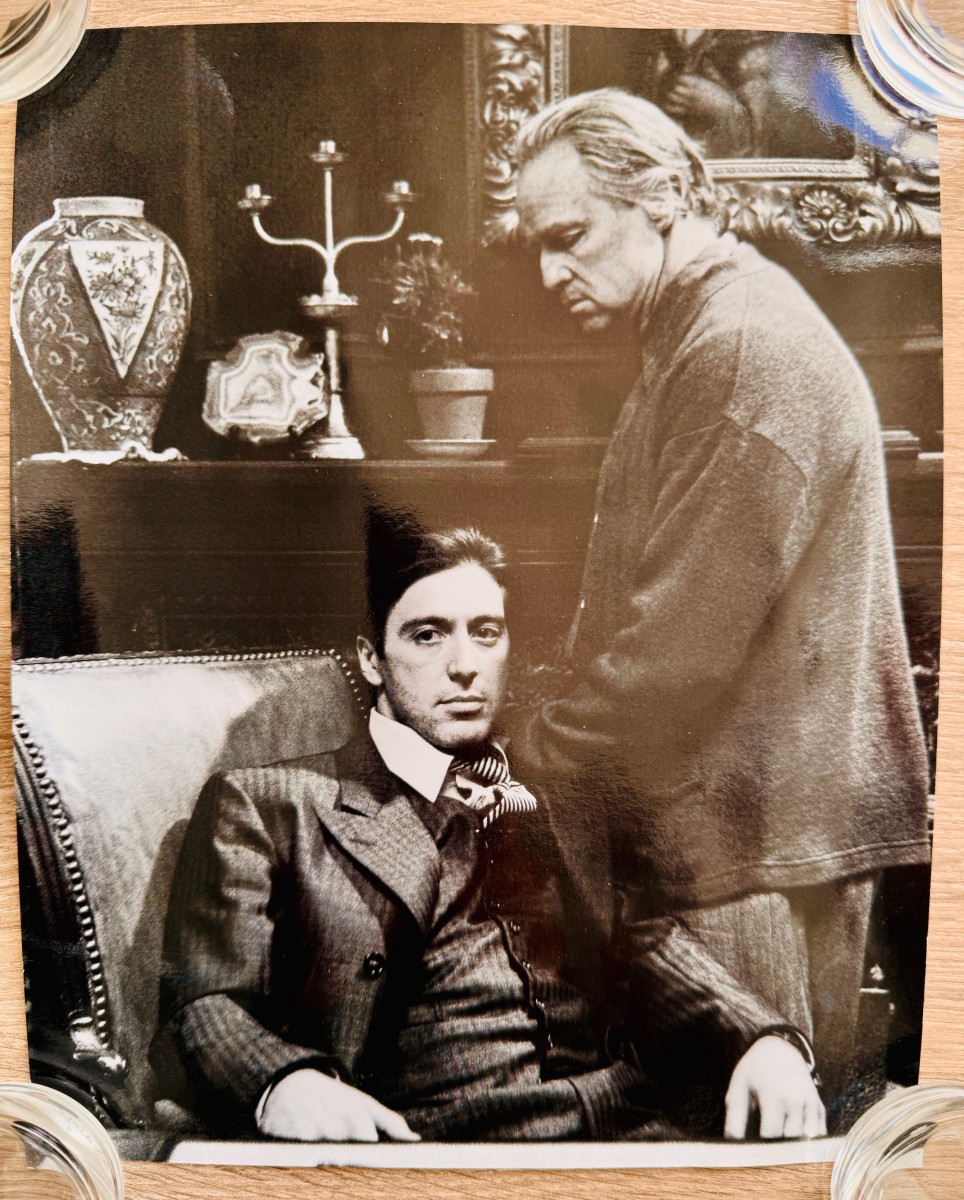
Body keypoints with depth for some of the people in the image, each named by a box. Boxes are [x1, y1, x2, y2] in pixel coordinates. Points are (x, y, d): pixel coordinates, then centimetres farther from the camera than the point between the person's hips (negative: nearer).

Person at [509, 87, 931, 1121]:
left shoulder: (749, 346, -18)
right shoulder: (685, 343, 16)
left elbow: (687, 636, -23)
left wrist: (535, 747, -12)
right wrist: (560, 705, 9)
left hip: (766, 825, -10)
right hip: (728, 812, 10)